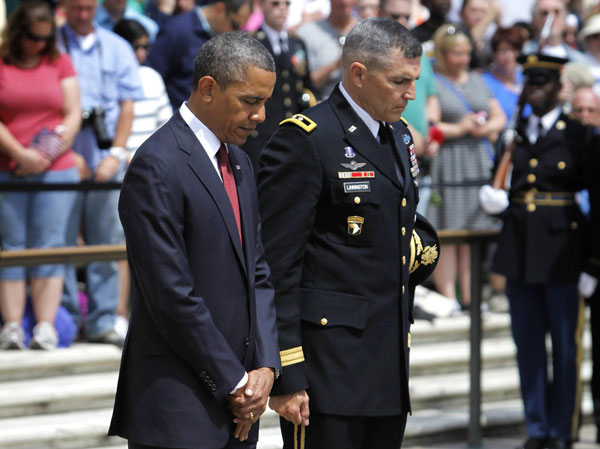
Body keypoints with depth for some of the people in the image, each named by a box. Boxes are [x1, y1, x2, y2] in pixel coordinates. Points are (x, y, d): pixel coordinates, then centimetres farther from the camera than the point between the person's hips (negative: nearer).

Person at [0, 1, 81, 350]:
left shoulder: (60, 63, 11)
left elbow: (73, 115, 7)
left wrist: (48, 154, -6)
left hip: (56, 170, 1)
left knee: (49, 247, -4)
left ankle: (46, 326, -6)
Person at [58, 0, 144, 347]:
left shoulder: (117, 48, 12)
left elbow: (127, 106, 9)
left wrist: (116, 154, -3)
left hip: (106, 158, 2)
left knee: (107, 241, 2)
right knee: (62, 240, -3)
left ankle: (102, 322, 6)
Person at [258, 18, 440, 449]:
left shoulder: (399, 136, 15)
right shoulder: (304, 138, -11)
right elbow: (277, 265, -14)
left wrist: (420, 247, 3)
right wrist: (285, 375, -18)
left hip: (390, 365, 8)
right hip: (328, 365, -8)